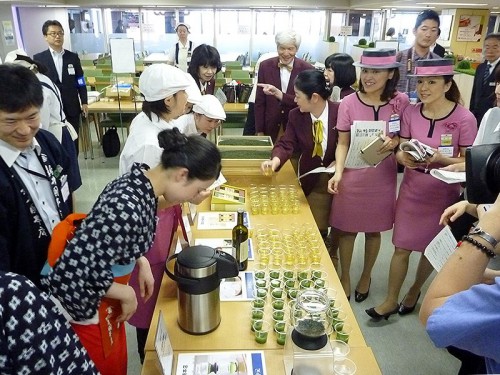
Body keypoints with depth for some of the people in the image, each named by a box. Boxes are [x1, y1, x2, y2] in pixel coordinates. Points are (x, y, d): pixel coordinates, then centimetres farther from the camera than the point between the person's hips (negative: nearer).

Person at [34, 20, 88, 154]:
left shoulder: (73, 57, 6)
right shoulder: (38, 58, 0)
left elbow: (80, 81, 8)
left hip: (72, 108, 2)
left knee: (73, 141, 9)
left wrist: (84, 102, 2)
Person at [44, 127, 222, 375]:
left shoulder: (140, 181, -7)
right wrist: (127, 294, -18)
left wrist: (141, 262, 2)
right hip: (83, 303, -8)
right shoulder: (126, 209, -35)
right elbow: (74, 274, -31)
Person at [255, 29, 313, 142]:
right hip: (271, 128, 1)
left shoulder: (306, 69, -6)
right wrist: (259, 131, -1)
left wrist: (279, 94, -24)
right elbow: (260, 101, 1)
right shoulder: (265, 66, -2)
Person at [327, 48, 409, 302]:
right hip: (352, 176, -1)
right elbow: (342, 143, -4)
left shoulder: (401, 102, -6)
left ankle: (366, 276, 39)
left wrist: (395, 142, -17)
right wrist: (338, 172, -19)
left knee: (373, 230, 15)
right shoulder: (348, 103, -9)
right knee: (347, 229, 10)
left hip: (382, 178, 1)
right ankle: (344, 276, 33)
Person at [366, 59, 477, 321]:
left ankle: (414, 292, 41)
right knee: (401, 247, 7)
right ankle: (391, 300, 22)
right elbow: (400, 151, 1)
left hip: (443, 193, -2)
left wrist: (440, 158, -29)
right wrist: (404, 158, -22)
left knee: (431, 248, 16)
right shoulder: (410, 113, -6)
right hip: (412, 189, 2)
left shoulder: (464, 119, -16)